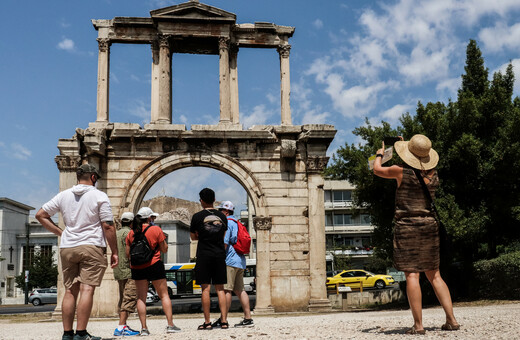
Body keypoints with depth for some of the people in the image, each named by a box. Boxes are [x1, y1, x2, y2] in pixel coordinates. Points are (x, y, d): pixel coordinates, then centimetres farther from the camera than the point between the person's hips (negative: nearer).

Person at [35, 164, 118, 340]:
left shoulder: (64, 195, 10)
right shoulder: (99, 196, -3)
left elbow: (40, 215, 13)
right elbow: (108, 226, -8)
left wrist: (60, 232, 13)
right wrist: (114, 252, -2)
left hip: (67, 248, 5)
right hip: (91, 246, -5)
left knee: (70, 291, 9)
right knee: (87, 289, -7)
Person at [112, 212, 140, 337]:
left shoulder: (117, 233, 18)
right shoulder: (128, 233, -9)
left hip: (118, 270, 10)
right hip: (128, 270, -10)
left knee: (123, 299, 14)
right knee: (129, 298, -12)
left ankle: (122, 325, 16)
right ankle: (121, 327, -19)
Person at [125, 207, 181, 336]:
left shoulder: (131, 233, 5)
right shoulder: (156, 229, -5)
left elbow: (127, 253, 7)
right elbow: (164, 249, -1)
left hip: (137, 267, 3)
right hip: (154, 265, -3)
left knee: (141, 297, 6)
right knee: (164, 295, 4)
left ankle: (144, 328, 1)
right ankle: (170, 325, -1)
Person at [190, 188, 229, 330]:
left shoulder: (197, 216, -4)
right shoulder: (222, 216, 7)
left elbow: (193, 237, 6)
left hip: (204, 255, -3)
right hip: (220, 255, 4)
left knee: (205, 288, 0)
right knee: (220, 289, 7)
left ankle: (207, 322, 0)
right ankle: (224, 321, 4)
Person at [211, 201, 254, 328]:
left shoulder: (227, 222, -6)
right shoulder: (237, 223, 23)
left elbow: (224, 243, -16)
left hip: (230, 260, -10)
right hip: (240, 261, 10)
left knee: (226, 290, -10)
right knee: (240, 290, 8)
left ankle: (222, 320, -11)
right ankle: (248, 319, 5)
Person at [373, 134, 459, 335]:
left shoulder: (403, 172, -9)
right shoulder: (433, 174, 5)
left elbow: (377, 170, 9)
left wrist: (379, 154, 29)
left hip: (407, 226, -5)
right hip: (430, 226, 5)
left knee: (412, 275, -6)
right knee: (434, 275, 12)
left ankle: (418, 325, -9)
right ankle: (451, 320, 8)